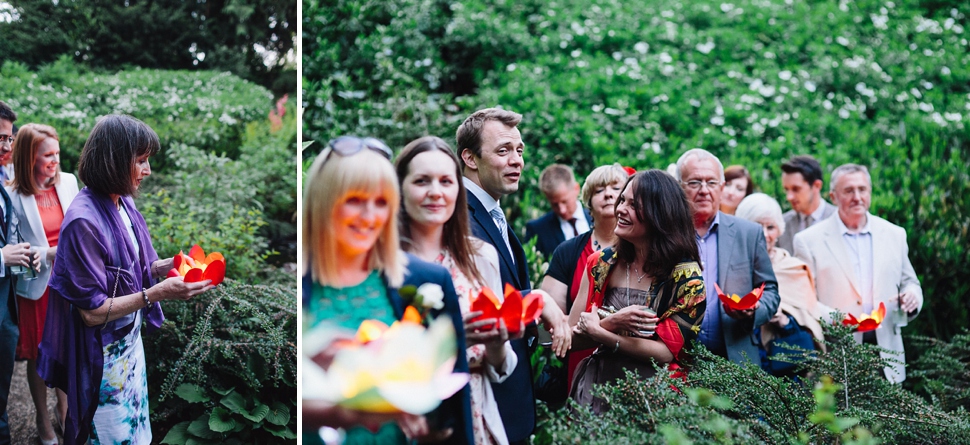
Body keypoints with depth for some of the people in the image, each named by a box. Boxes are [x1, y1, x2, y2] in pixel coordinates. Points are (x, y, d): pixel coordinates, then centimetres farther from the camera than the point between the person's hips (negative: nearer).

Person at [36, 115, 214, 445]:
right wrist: (157, 293, -28)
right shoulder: (84, 222, -26)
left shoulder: (123, 203, -1)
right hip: (104, 354, -8)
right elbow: (92, 311, -24)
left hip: (130, 339, 8)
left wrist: (166, 266, -7)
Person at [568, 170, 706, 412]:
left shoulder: (686, 276, -11)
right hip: (596, 387, 3)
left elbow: (666, 352, -15)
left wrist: (600, 332, -18)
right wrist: (612, 323, -20)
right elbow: (573, 334, -2)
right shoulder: (601, 263, -2)